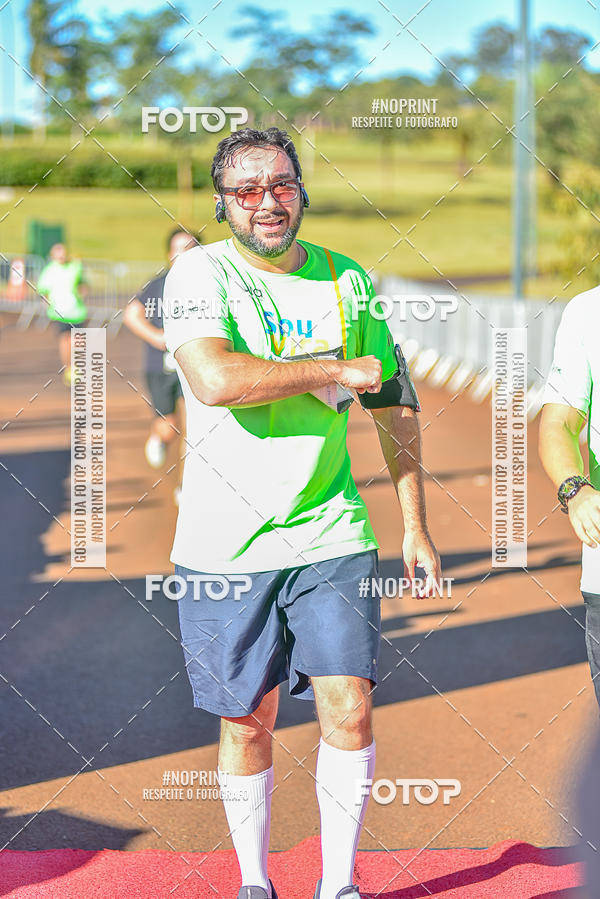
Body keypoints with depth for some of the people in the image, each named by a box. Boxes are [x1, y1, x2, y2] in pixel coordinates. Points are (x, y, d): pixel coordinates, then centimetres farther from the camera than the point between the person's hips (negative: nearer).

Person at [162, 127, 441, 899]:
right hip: (224, 543, -2)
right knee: (246, 721, 7)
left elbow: (395, 406, 14)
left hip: (331, 537, 3)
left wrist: (415, 527, 12)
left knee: (349, 707, -6)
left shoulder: (346, 281, 6)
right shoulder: (200, 274, -7)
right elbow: (216, 380, -26)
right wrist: (338, 371, -16)